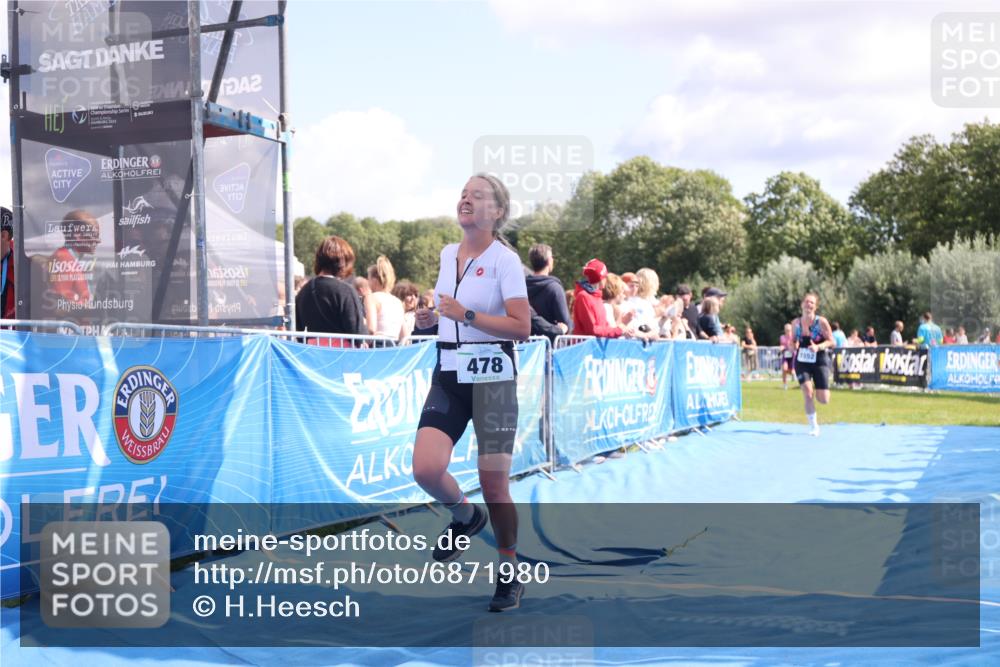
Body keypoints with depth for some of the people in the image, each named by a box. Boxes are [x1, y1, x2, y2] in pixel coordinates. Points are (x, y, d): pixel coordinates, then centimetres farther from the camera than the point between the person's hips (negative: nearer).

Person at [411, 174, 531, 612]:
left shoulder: (504, 260, -8)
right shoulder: (447, 254, 11)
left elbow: (522, 327, -15)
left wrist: (467, 315, -21)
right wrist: (432, 318, 6)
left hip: (492, 375, -5)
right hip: (448, 374, 5)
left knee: (493, 483, -1)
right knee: (426, 469, -12)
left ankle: (510, 576, 19)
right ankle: (464, 515, 22)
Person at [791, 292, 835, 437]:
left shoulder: (821, 322, -9)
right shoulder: (796, 323, 0)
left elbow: (831, 342, -7)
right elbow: (793, 342, 11)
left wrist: (818, 347, -25)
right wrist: (794, 346, -12)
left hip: (819, 362, -1)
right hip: (802, 362, 1)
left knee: (823, 400, -1)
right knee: (808, 393, -18)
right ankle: (813, 426, 0)